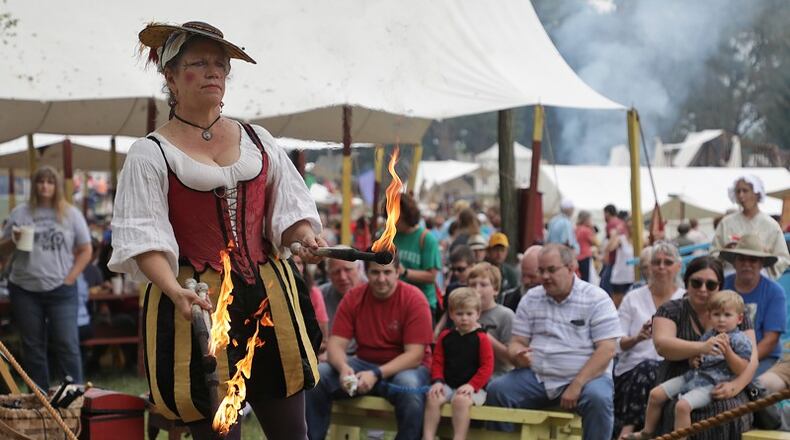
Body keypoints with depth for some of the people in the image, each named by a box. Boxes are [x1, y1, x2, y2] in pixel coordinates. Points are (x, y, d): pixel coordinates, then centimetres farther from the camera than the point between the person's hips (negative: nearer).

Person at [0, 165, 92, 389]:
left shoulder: (71, 214, 4)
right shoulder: (20, 213, 6)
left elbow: (85, 251, 6)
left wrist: (69, 278, -4)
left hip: (60, 291, -2)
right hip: (25, 291, 2)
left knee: (67, 345, -6)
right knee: (33, 348, 8)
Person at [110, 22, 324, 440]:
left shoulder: (257, 139, 11)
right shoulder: (151, 154, -2)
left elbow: (288, 204, 14)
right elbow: (142, 238, -10)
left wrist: (303, 236, -9)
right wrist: (175, 291, -26)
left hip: (268, 294, 4)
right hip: (199, 304, -4)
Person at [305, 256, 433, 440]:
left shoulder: (414, 299, -12)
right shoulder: (353, 298, -1)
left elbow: (414, 355, -17)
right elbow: (336, 344, -6)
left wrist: (376, 375, -29)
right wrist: (343, 368, -29)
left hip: (405, 367, -4)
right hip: (364, 363, 4)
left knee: (409, 385, -38)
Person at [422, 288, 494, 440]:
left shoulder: (481, 338, -2)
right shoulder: (445, 336, 11)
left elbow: (487, 366, -6)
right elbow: (437, 362, 12)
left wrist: (472, 385, -17)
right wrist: (437, 381, -6)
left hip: (473, 388, -4)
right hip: (448, 385, 4)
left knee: (460, 400, -34)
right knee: (432, 398, -24)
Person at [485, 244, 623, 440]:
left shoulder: (597, 299, -5)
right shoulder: (531, 299, 10)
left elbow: (606, 350, -11)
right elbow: (517, 342, 10)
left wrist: (576, 385, -19)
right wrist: (518, 355, -16)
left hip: (587, 376, -4)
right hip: (536, 377, 4)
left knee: (597, 398, -34)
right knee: (496, 390, -17)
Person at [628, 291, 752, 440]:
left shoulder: (740, 340, -7)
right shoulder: (708, 335, 13)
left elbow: (741, 370, -14)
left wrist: (727, 350, -23)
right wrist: (694, 359, 1)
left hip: (712, 384, -8)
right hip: (693, 376, 8)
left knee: (683, 405, -31)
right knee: (656, 394, 5)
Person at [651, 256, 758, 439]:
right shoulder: (670, 311, 6)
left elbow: (751, 358, 3)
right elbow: (661, 344, -12)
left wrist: (735, 386, -16)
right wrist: (701, 348, -26)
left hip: (718, 390, 1)